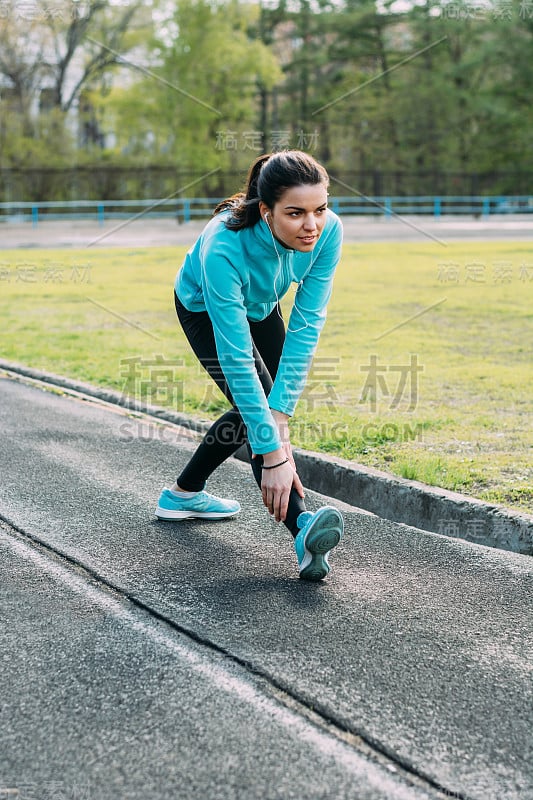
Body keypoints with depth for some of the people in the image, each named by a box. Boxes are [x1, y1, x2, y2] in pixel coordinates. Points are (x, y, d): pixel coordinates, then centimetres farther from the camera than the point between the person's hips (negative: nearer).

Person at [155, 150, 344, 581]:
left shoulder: (328, 231, -33)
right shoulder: (224, 247, -45)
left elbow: (306, 325, -30)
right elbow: (236, 358, -45)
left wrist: (280, 414, -36)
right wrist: (273, 451, -46)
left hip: (259, 304, 6)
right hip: (205, 309, -5)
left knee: (261, 410, 14)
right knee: (254, 405, -22)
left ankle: (185, 493, 35)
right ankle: (304, 532, -38)